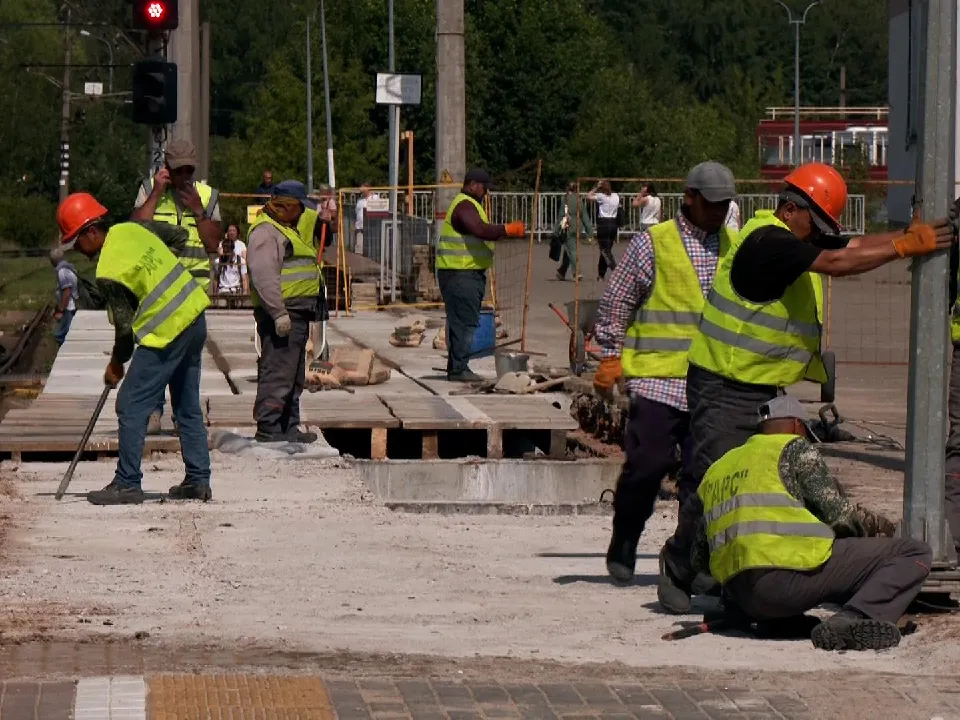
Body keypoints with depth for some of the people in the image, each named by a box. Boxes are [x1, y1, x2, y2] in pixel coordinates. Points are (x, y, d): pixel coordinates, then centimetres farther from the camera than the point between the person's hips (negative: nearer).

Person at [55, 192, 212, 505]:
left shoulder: (109, 273, -19)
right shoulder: (132, 229, 3)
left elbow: (125, 325, -13)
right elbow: (180, 236, 18)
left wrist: (116, 363, 4)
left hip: (167, 333, -9)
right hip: (194, 317, 9)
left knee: (131, 406, -3)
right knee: (188, 407, 15)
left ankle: (127, 484, -2)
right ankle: (198, 480, 19)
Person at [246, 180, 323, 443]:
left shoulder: (286, 230, 24)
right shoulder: (265, 232, -12)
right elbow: (264, 275, -22)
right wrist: (279, 313, -27)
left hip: (297, 315, 11)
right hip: (281, 314, -11)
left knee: (295, 376, 14)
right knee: (278, 372, -12)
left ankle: (289, 427, 20)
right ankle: (267, 428, -12)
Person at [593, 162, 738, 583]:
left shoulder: (734, 247, 13)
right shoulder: (652, 244, -1)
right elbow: (616, 303, 3)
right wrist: (611, 359, 0)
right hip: (656, 378, -4)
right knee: (648, 462, -8)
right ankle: (623, 544, 12)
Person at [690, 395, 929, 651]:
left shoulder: (715, 470, 24)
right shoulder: (796, 449, 8)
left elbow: (700, 559, 23)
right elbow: (835, 512, 0)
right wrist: (874, 524, 19)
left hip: (744, 599, 7)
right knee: (915, 554, -4)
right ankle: (854, 619, -26)